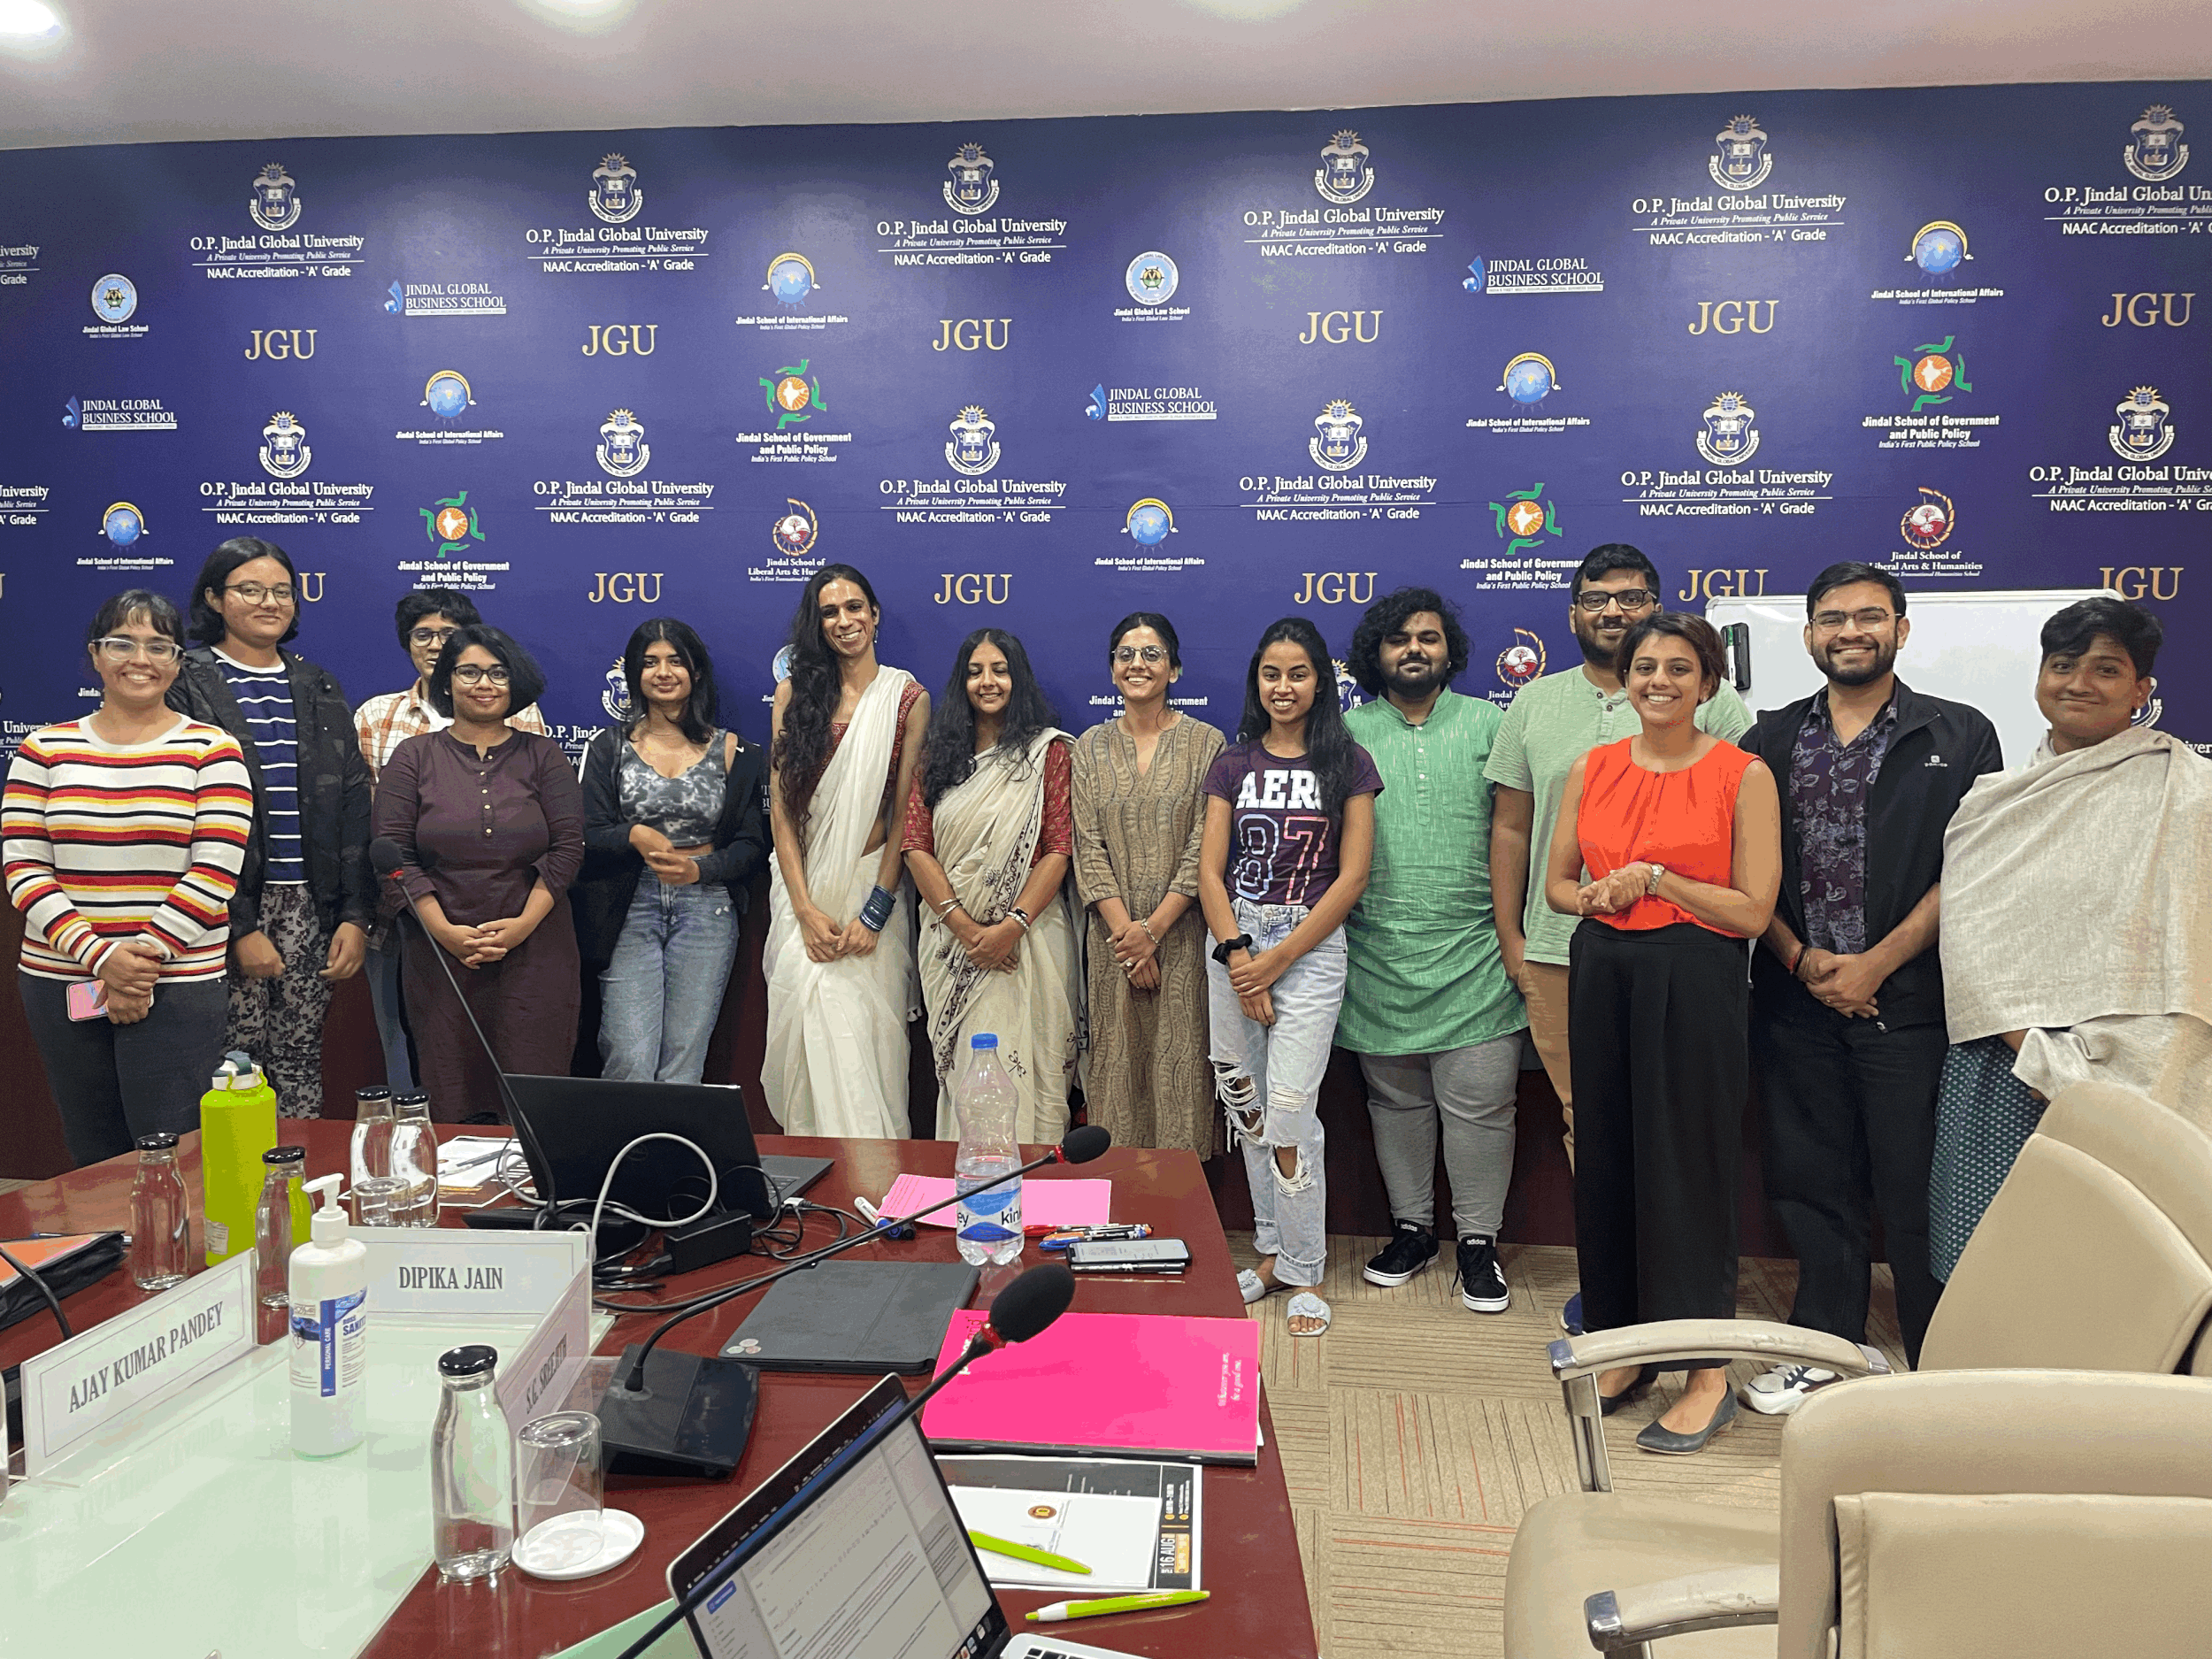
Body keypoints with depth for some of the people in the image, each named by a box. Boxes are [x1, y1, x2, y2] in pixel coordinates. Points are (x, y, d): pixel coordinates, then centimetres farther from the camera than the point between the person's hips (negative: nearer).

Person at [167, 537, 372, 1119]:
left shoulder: (319, 690, 14)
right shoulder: (186, 685, 0)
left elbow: (354, 805, 11)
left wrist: (356, 915, 1)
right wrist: (240, 927, -13)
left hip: (311, 907, 4)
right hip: (228, 908, -4)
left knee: (301, 1069, 6)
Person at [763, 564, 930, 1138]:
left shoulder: (908, 697, 3)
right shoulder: (795, 693, 7)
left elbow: (907, 811, -2)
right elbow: (780, 807, 2)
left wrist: (875, 912, -10)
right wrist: (806, 910, -8)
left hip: (873, 882, -1)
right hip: (804, 884, 1)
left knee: (867, 1020, -5)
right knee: (813, 1001, -10)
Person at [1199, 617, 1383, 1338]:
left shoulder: (1348, 764, 1)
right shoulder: (1233, 764, 9)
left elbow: (1352, 877, -4)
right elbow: (1210, 870, 5)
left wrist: (1277, 959, -9)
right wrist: (1238, 958, -8)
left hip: (1311, 947, -3)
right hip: (1233, 944, 3)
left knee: (1289, 1115, -8)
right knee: (1246, 1111, 8)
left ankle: (1303, 1273, 8)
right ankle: (1271, 1250, 24)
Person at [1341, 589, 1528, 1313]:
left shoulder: (1488, 725, 5)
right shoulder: (1348, 733, 7)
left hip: (1472, 955, -1)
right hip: (1378, 955, 2)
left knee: (1478, 1103, 0)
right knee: (1395, 1100, 12)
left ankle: (1479, 1239, 15)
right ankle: (1411, 1227, 26)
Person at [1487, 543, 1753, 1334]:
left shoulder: (1709, 701, 1)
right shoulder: (1536, 703, 11)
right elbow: (1511, 828, 13)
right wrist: (1509, 936, 9)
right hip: (1559, 952, 3)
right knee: (1585, 1119, 9)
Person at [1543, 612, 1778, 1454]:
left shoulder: (1743, 775, -5)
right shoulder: (1592, 770, 8)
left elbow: (1753, 910, -8)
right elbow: (1555, 881, 14)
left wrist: (1652, 877, -14)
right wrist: (1594, 897, -7)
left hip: (1693, 981, -5)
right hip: (1601, 974, 5)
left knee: (1687, 1165, -2)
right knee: (1607, 1159, 10)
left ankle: (1708, 1375, 10)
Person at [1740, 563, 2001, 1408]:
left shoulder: (1960, 736, 2)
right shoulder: (1771, 739, 10)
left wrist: (1875, 964, -11)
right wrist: (1801, 958, -6)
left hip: (1909, 1000, -3)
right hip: (1795, 998, 3)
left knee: (1916, 1193, 2)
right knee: (1812, 1181, 11)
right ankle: (1825, 1348, 26)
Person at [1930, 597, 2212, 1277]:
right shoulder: (1994, 799, 12)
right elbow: (1968, 933, 5)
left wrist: (2082, 1069, -13)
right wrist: (2036, 1054, -8)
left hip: (2122, 1077, -4)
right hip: (1993, 1067, 4)